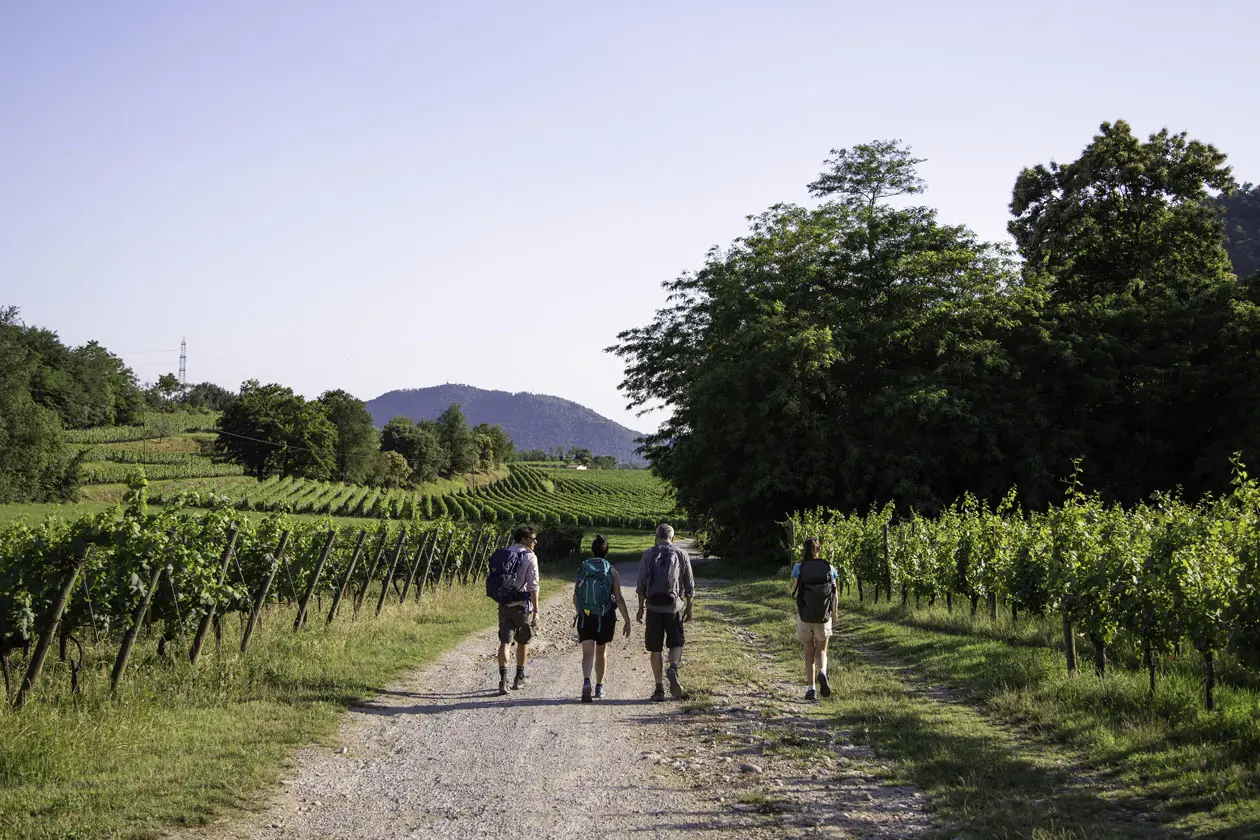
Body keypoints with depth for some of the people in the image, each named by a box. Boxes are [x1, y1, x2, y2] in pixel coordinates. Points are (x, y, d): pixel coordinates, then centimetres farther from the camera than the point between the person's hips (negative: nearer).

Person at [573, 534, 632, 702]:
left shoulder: (582, 570, 2)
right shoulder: (611, 572, -5)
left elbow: (575, 597, 8)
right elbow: (619, 599, -9)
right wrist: (627, 621, -5)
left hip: (585, 617, 0)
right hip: (605, 618, 0)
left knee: (587, 654, -5)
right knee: (601, 652, 19)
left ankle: (586, 682, -32)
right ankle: (599, 687, 31)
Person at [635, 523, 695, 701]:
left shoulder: (648, 555, 4)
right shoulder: (681, 555, 5)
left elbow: (641, 585, 2)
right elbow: (689, 586, 5)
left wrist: (640, 608, 8)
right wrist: (689, 609, 13)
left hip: (653, 606, 0)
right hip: (674, 606, 0)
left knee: (655, 648, 5)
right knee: (676, 643, 12)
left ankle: (659, 688, 3)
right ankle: (673, 669, -18)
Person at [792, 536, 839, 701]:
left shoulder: (799, 568, -5)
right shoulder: (829, 568, -2)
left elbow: (797, 592, -13)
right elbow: (835, 593, -1)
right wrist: (835, 613, 12)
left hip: (805, 616, 0)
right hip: (824, 617, 0)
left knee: (809, 653, 13)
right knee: (821, 651, 14)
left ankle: (811, 689, 7)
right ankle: (822, 673, -17)